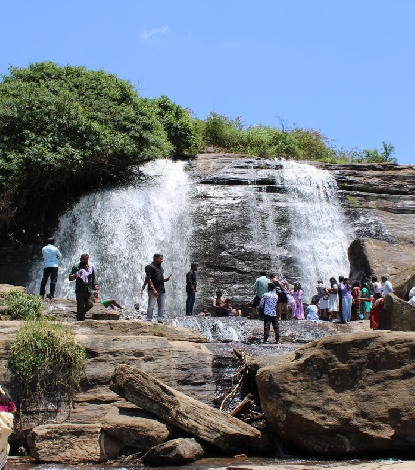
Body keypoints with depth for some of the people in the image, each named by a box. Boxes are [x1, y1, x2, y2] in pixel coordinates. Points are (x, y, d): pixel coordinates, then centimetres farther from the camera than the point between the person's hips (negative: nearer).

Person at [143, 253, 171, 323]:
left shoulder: (161, 268, 22)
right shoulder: (150, 267, -3)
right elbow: (148, 279, -11)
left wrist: (166, 279, 4)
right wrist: (153, 289, -19)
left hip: (162, 290, 8)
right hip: (154, 290, -8)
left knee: (162, 307, 6)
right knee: (151, 306, -5)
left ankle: (160, 321, 9)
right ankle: (149, 321, -2)